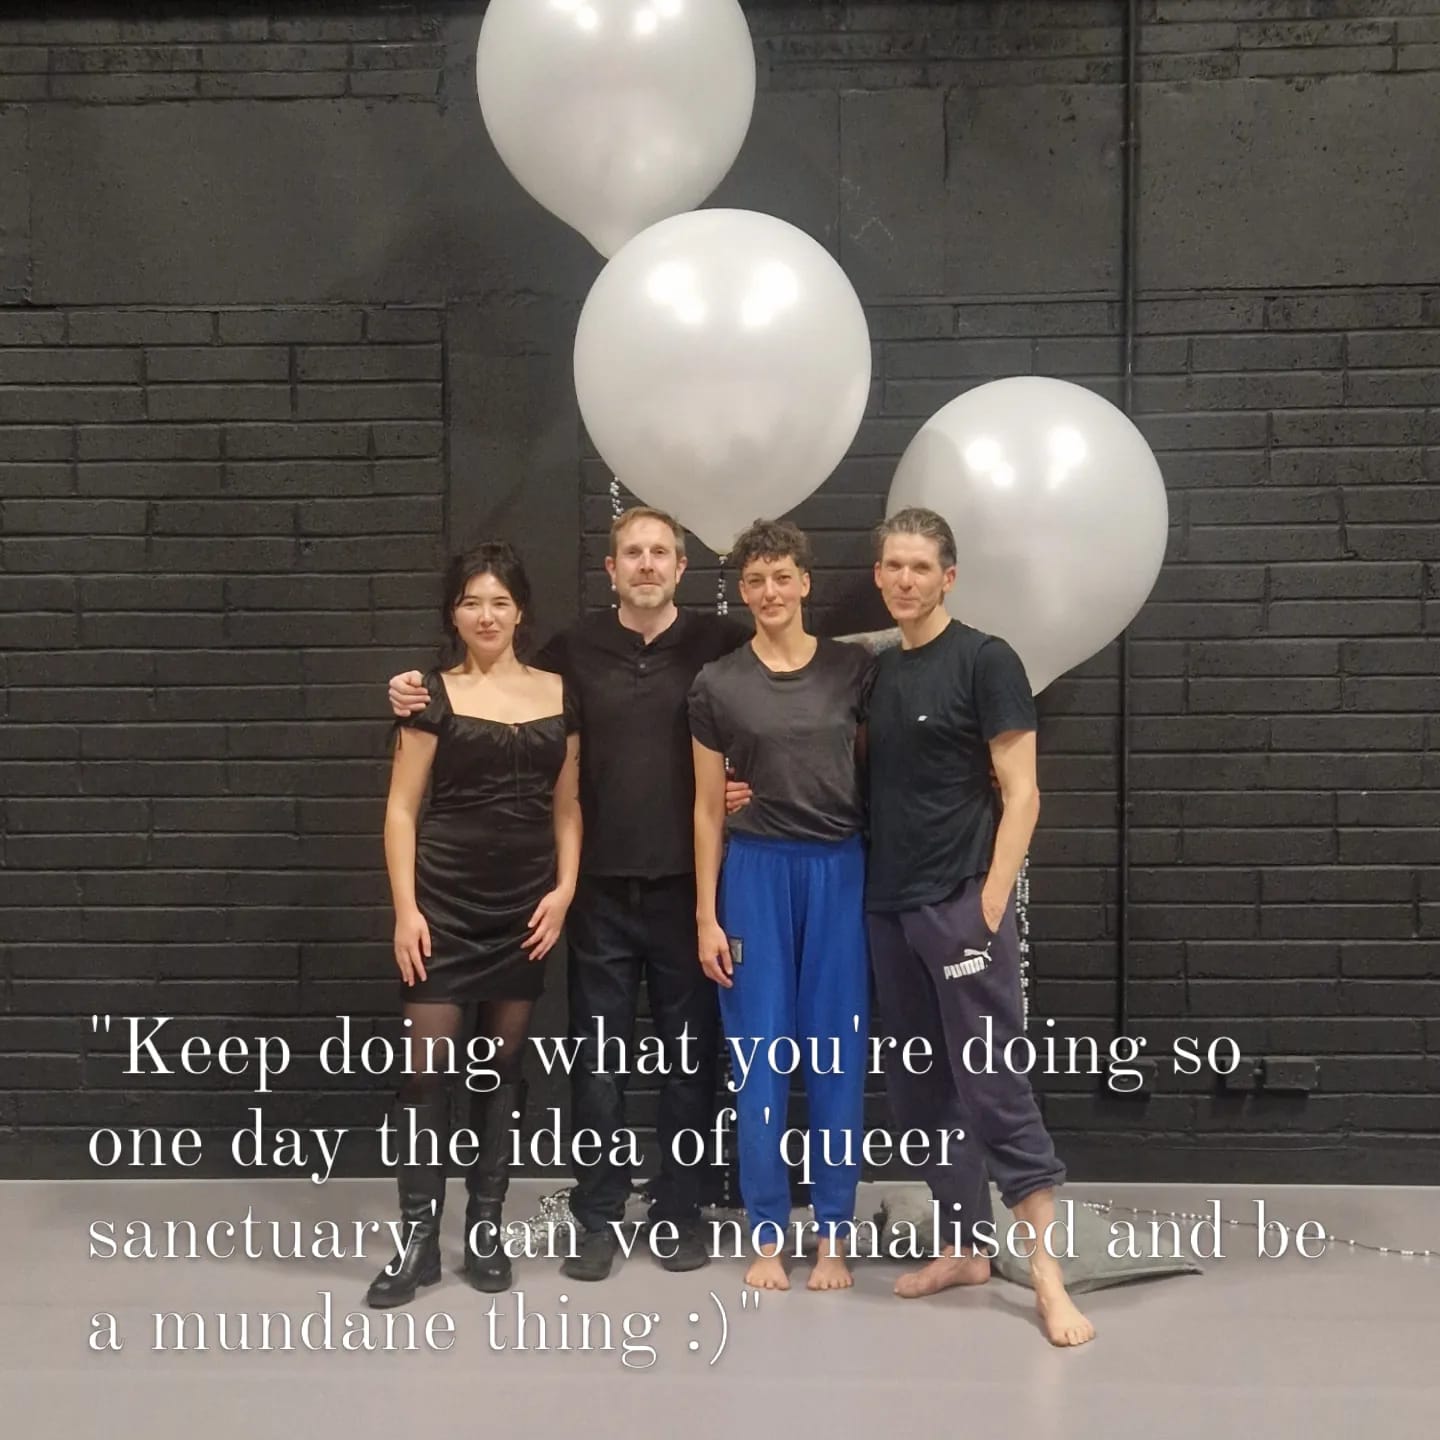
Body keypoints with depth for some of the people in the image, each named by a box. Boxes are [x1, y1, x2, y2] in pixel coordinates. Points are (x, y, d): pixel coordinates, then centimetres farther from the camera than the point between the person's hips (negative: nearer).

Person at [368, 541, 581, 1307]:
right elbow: (401, 808, -3)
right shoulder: (434, 695, -2)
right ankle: (418, 1237, 12)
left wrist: (565, 887, -2)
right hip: (444, 900, -2)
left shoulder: (558, 694, 5)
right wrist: (405, 908, -10)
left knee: (503, 1064, 10)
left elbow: (567, 805, 9)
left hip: (525, 903, 3)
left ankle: (485, 1227, 23)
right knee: (427, 1062, -2)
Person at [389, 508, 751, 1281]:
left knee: (689, 1052, 9)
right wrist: (423, 693, -2)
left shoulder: (722, 642, 1)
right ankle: (597, 1216, 22)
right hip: (600, 886, 1)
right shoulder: (573, 649, 5)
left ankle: (679, 1212, 25)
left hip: (687, 883, 0)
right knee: (597, 1056, 8)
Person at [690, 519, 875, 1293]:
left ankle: (832, 1234, 20)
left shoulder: (854, 668, 2)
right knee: (761, 1057, 5)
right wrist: (707, 916, 1)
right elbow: (708, 808, 4)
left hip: (842, 869, 0)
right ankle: (767, 1234, 20)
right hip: (757, 871, 0)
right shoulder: (717, 684, 2)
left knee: (836, 1055, 6)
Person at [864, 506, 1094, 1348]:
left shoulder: (986, 661, -6)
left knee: (993, 1088, -5)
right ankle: (967, 1249, 25)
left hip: (961, 903, -7)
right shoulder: (876, 672, 12)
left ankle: (1048, 1273, 4)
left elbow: (1020, 795, -9)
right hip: (888, 907, 7)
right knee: (921, 1091, 12)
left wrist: (992, 901, -16)